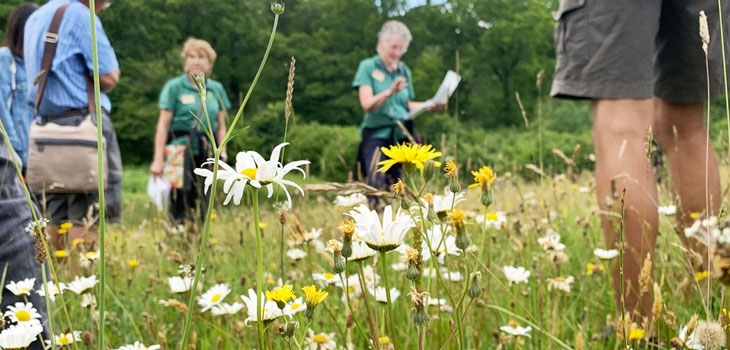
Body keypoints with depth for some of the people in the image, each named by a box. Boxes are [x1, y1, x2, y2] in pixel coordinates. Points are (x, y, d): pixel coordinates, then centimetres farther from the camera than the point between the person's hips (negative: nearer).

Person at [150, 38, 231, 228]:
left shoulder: (216, 89, 11)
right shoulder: (174, 87, -1)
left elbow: (221, 126, 15)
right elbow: (163, 125, -3)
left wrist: (222, 153, 4)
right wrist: (158, 159, -8)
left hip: (207, 152, 4)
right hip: (181, 150, -4)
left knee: (205, 202, 4)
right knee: (182, 197, -7)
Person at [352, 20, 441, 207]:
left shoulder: (404, 71, 13)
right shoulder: (368, 66, -1)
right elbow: (367, 104, -12)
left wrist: (428, 106, -1)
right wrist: (390, 91, -29)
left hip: (401, 135, 4)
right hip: (377, 134, -4)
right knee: (377, 185, -17)